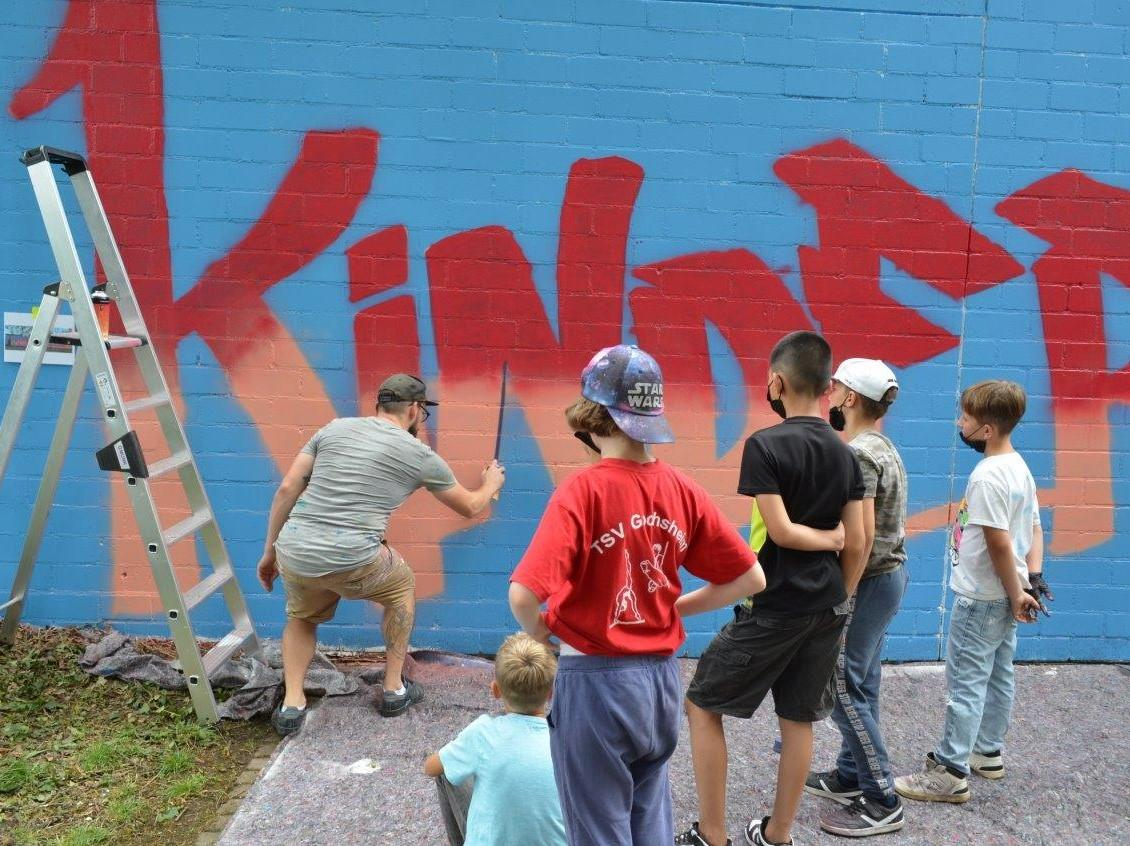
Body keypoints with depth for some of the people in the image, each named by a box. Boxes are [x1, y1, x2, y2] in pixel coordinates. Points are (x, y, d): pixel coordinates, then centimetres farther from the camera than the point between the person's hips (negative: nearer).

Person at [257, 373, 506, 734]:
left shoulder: (335, 428, 14)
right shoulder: (420, 455, 7)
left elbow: (287, 489, 10)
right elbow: (469, 507, 22)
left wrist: (270, 551, 20)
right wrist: (490, 485, 44)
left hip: (293, 555, 4)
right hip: (352, 564, -3)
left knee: (302, 617, 35)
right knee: (401, 587, 30)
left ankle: (291, 704, 18)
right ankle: (394, 689, 32)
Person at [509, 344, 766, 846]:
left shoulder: (583, 491, -18)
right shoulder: (682, 490, -3)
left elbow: (524, 595, -27)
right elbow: (750, 579, 2)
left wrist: (542, 632, -6)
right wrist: (672, 608, 9)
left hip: (596, 680, -5)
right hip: (661, 677, 5)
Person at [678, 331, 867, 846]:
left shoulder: (765, 445, -14)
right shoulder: (845, 454, 5)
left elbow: (780, 530, -19)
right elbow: (857, 545, 6)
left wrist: (828, 537, -2)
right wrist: (839, 603, 14)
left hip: (773, 608, -7)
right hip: (826, 609, 7)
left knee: (702, 705, 8)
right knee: (798, 720, 16)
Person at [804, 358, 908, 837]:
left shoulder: (856, 455, -20)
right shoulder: (882, 447, 11)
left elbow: (861, 537, -25)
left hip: (869, 581, -10)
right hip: (889, 574, 10)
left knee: (844, 689, -2)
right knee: (860, 685, 17)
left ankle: (881, 802, 5)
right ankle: (850, 777, 29)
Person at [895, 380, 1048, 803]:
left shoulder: (987, 476, -23)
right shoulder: (1020, 468, 7)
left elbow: (1000, 544, -23)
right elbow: (1034, 529, 10)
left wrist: (1015, 595, -14)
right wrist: (1033, 579, 3)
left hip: (982, 598, -10)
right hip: (1005, 596, 10)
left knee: (965, 682, -3)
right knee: (999, 676, 19)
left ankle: (951, 773, 3)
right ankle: (987, 751, 33)